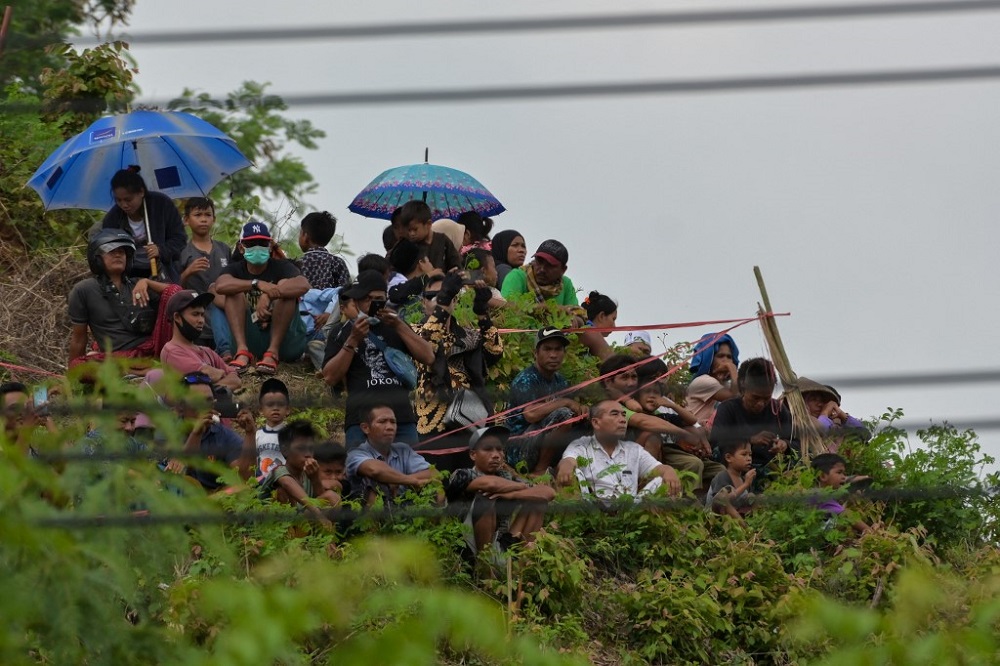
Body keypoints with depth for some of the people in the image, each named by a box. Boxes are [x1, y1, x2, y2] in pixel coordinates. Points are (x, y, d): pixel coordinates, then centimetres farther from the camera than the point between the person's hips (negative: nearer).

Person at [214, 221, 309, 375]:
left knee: (285, 285, -18)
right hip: (251, 342, 1)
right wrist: (258, 284, -34)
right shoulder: (236, 269, 5)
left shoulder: (280, 266, 0)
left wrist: (268, 296, -36)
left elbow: (303, 285, -23)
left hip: (285, 342, -1)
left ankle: (273, 353, -28)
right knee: (236, 289, -12)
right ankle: (243, 351, -29)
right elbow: (221, 285, -20)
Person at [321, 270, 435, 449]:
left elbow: (428, 357, 9)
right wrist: (353, 340, -5)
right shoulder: (343, 333, 13)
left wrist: (399, 326, 1)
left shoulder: (396, 327, 21)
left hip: (403, 419, 3)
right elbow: (330, 378, 2)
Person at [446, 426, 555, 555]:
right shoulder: (461, 476, -3)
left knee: (537, 499, 4)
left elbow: (549, 492, 0)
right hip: (470, 553, -5)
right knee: (485, 499, -24)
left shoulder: (506, 478, 12)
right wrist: (524, 487, -5)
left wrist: (512, 494, -18)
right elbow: (490, 483, -25)